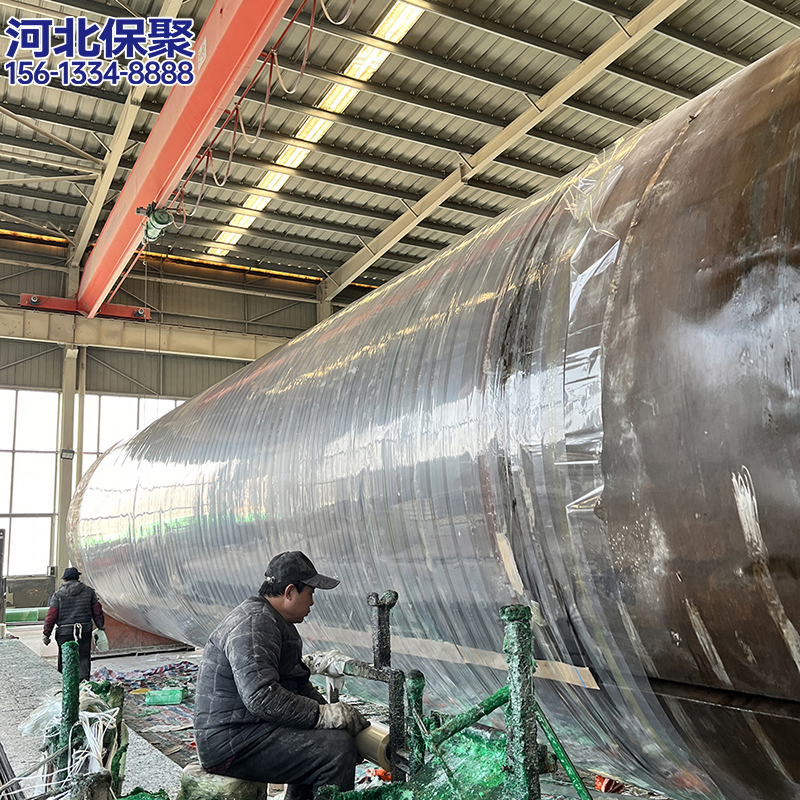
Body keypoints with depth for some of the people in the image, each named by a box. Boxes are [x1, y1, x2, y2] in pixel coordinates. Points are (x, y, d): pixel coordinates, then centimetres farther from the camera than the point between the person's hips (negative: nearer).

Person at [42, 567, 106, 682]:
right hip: (85, 631, 1)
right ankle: (84, 680, -2)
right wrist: (101, 626, 21)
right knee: (84, 657, 8)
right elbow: (97, 611, 10)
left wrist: (46, 634, 5)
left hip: (65, 632, -1)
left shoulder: (59, 593, -1)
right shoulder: (89, 591, 6)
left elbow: (51, 615, -2)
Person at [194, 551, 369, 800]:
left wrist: (331, 711, 5)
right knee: (337, 748, -20)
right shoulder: (254, 623, -19)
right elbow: (261, 697, -29)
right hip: (233, 744, -11)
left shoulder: (273, 621, 16)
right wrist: (323, 715, -25)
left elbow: (298, 683, 19)